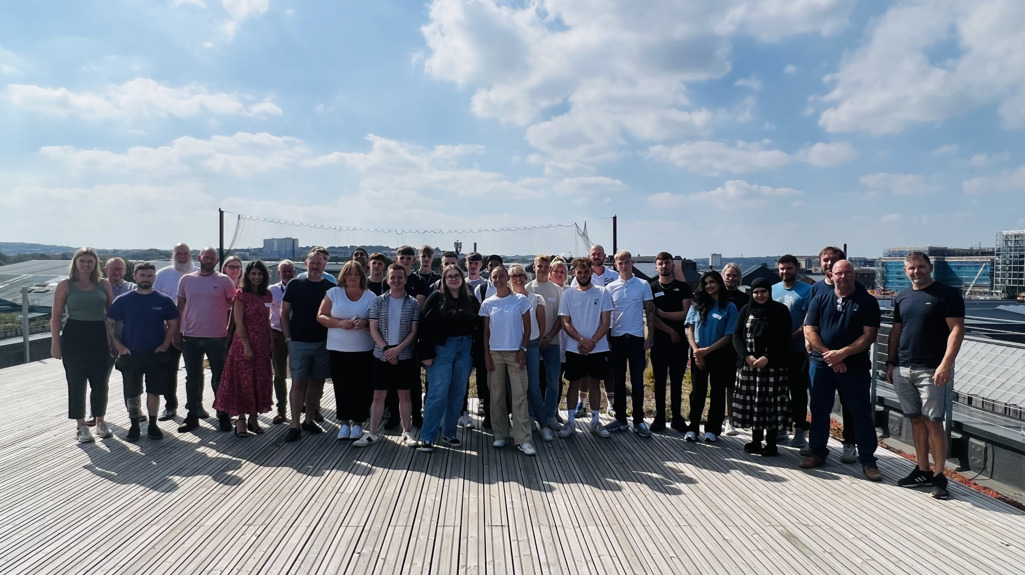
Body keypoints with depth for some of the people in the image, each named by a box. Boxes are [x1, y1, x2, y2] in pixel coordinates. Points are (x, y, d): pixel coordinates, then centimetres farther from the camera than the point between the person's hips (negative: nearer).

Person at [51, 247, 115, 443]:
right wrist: (55, 342, -6)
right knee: (76, 382, 4)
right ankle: (81, 426, 15)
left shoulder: (104, 284, 6)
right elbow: (56, 316, 0)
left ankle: (100, 422, 21)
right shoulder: (65, 285, 1)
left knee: (100, 381, 5)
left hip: (99, 335, 2)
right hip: (74, 336, -2)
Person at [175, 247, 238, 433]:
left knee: (220, 378, 5)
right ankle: (192, 416, 22)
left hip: (217, 337, -3)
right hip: (190, 337, 3)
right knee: (192, 378, 12)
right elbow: (180, 307, 12)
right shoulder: (186, 280, 6)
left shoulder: (224, 281, -2)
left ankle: (223, 416, 15)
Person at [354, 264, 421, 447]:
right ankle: (373, 433, 13)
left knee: (404, 395, 7)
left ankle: (406, 432, 17)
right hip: (382, 356, 1)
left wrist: (398, 349, -13)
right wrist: (386, 348, -12)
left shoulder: (413, 303, 1)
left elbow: (414, 332, -3)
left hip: (405, 356, -1)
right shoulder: (379, 301, 3)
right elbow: (373, 329, 0)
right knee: (378, 395, 6)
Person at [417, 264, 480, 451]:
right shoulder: (436, 298, -3)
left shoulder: (471, 300, 8)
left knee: (458, 394, 9)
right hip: (442, 349, -4)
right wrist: (427, 353, -14)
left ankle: (449, 433, 22)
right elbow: (425, 326, -8)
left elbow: (478, 327, 12)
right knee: (438, 393, -6)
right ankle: (427, 437, 3)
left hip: (465, 349, 4)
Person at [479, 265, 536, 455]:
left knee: (519, 396, -5)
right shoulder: (487, 304, 6)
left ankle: (523, 439, -2)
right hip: (495, 353, 2)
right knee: (496, 396, 5)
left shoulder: (521, 300, 1)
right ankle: (501, 435, 16)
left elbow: (527, 328, 3)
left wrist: (522, 349, -7)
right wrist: (486, 354, 1)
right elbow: (486, 332, 9)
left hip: (515, 353, -2)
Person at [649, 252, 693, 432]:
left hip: (679, 341, 1)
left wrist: (662, 313, -9)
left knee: (677, 381, 7)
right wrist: (671, 331, -10)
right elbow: (651, 317, -5)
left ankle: (677, 417, 15)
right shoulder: (651, 288, 5)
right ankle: (659, 417, 12)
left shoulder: (683, 288, 6)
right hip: (659, 341, 0)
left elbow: (686, 314, -5)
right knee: (659, 381, 5)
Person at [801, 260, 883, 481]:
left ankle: (868, 461, 12)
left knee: (862, 414, 2)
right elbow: (809, 330, 1)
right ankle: (818, 453, 23)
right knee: (819, 410, 10)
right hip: (822, 364, 2)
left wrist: (842, 353, -15)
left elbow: (869, 335, -6)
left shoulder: (867, 301, 0)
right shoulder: (820, 300, 7)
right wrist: (828, 355, -11)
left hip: (856, 367, -2)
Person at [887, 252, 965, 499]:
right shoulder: (901, 297, 13)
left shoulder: (947, 294, -4)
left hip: (933, 370, -5)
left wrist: (946, 364, -18)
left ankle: (938, 476, 5)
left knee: (933, 422, -4)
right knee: (916, 421, 11)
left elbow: (957, 330, -10)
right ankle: (922, 471, 20)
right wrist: (890, 362, 12)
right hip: (903, 370, 6)